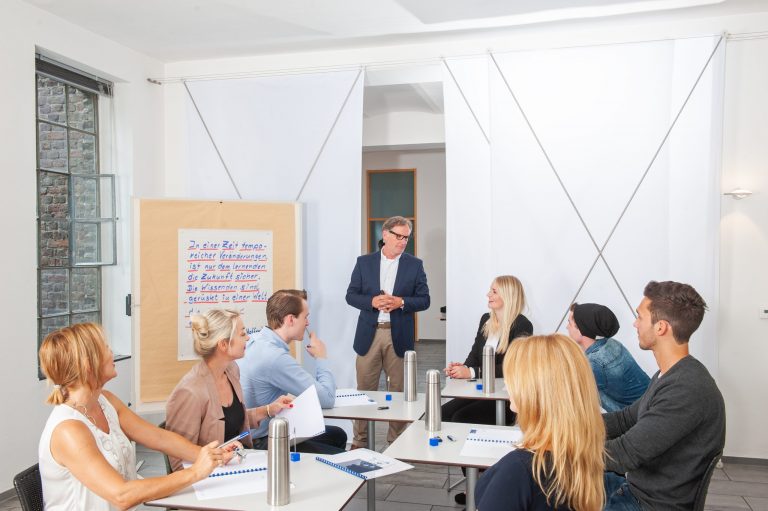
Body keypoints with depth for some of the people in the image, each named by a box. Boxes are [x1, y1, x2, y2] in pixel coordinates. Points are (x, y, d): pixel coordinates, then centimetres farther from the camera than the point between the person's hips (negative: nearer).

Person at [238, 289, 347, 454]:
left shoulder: (256, 341, 2)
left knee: (337, 435, 16)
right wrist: (321, 357, -7)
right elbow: (327, 399, -21)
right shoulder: (276, 357, -28)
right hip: (261, 442, -10)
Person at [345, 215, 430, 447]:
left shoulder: (415, 265, 4)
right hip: (369, 334, 0)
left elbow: (424, 300, 3)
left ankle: (396, 442, 19)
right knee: (364, 391, 6)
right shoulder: (364, 262, 5)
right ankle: (360, 441, 17)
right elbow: (351, 295, 5)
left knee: (398, 391, 7)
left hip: (399, 336, 0)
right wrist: (372, 301, -14)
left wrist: (401, 302, -15)